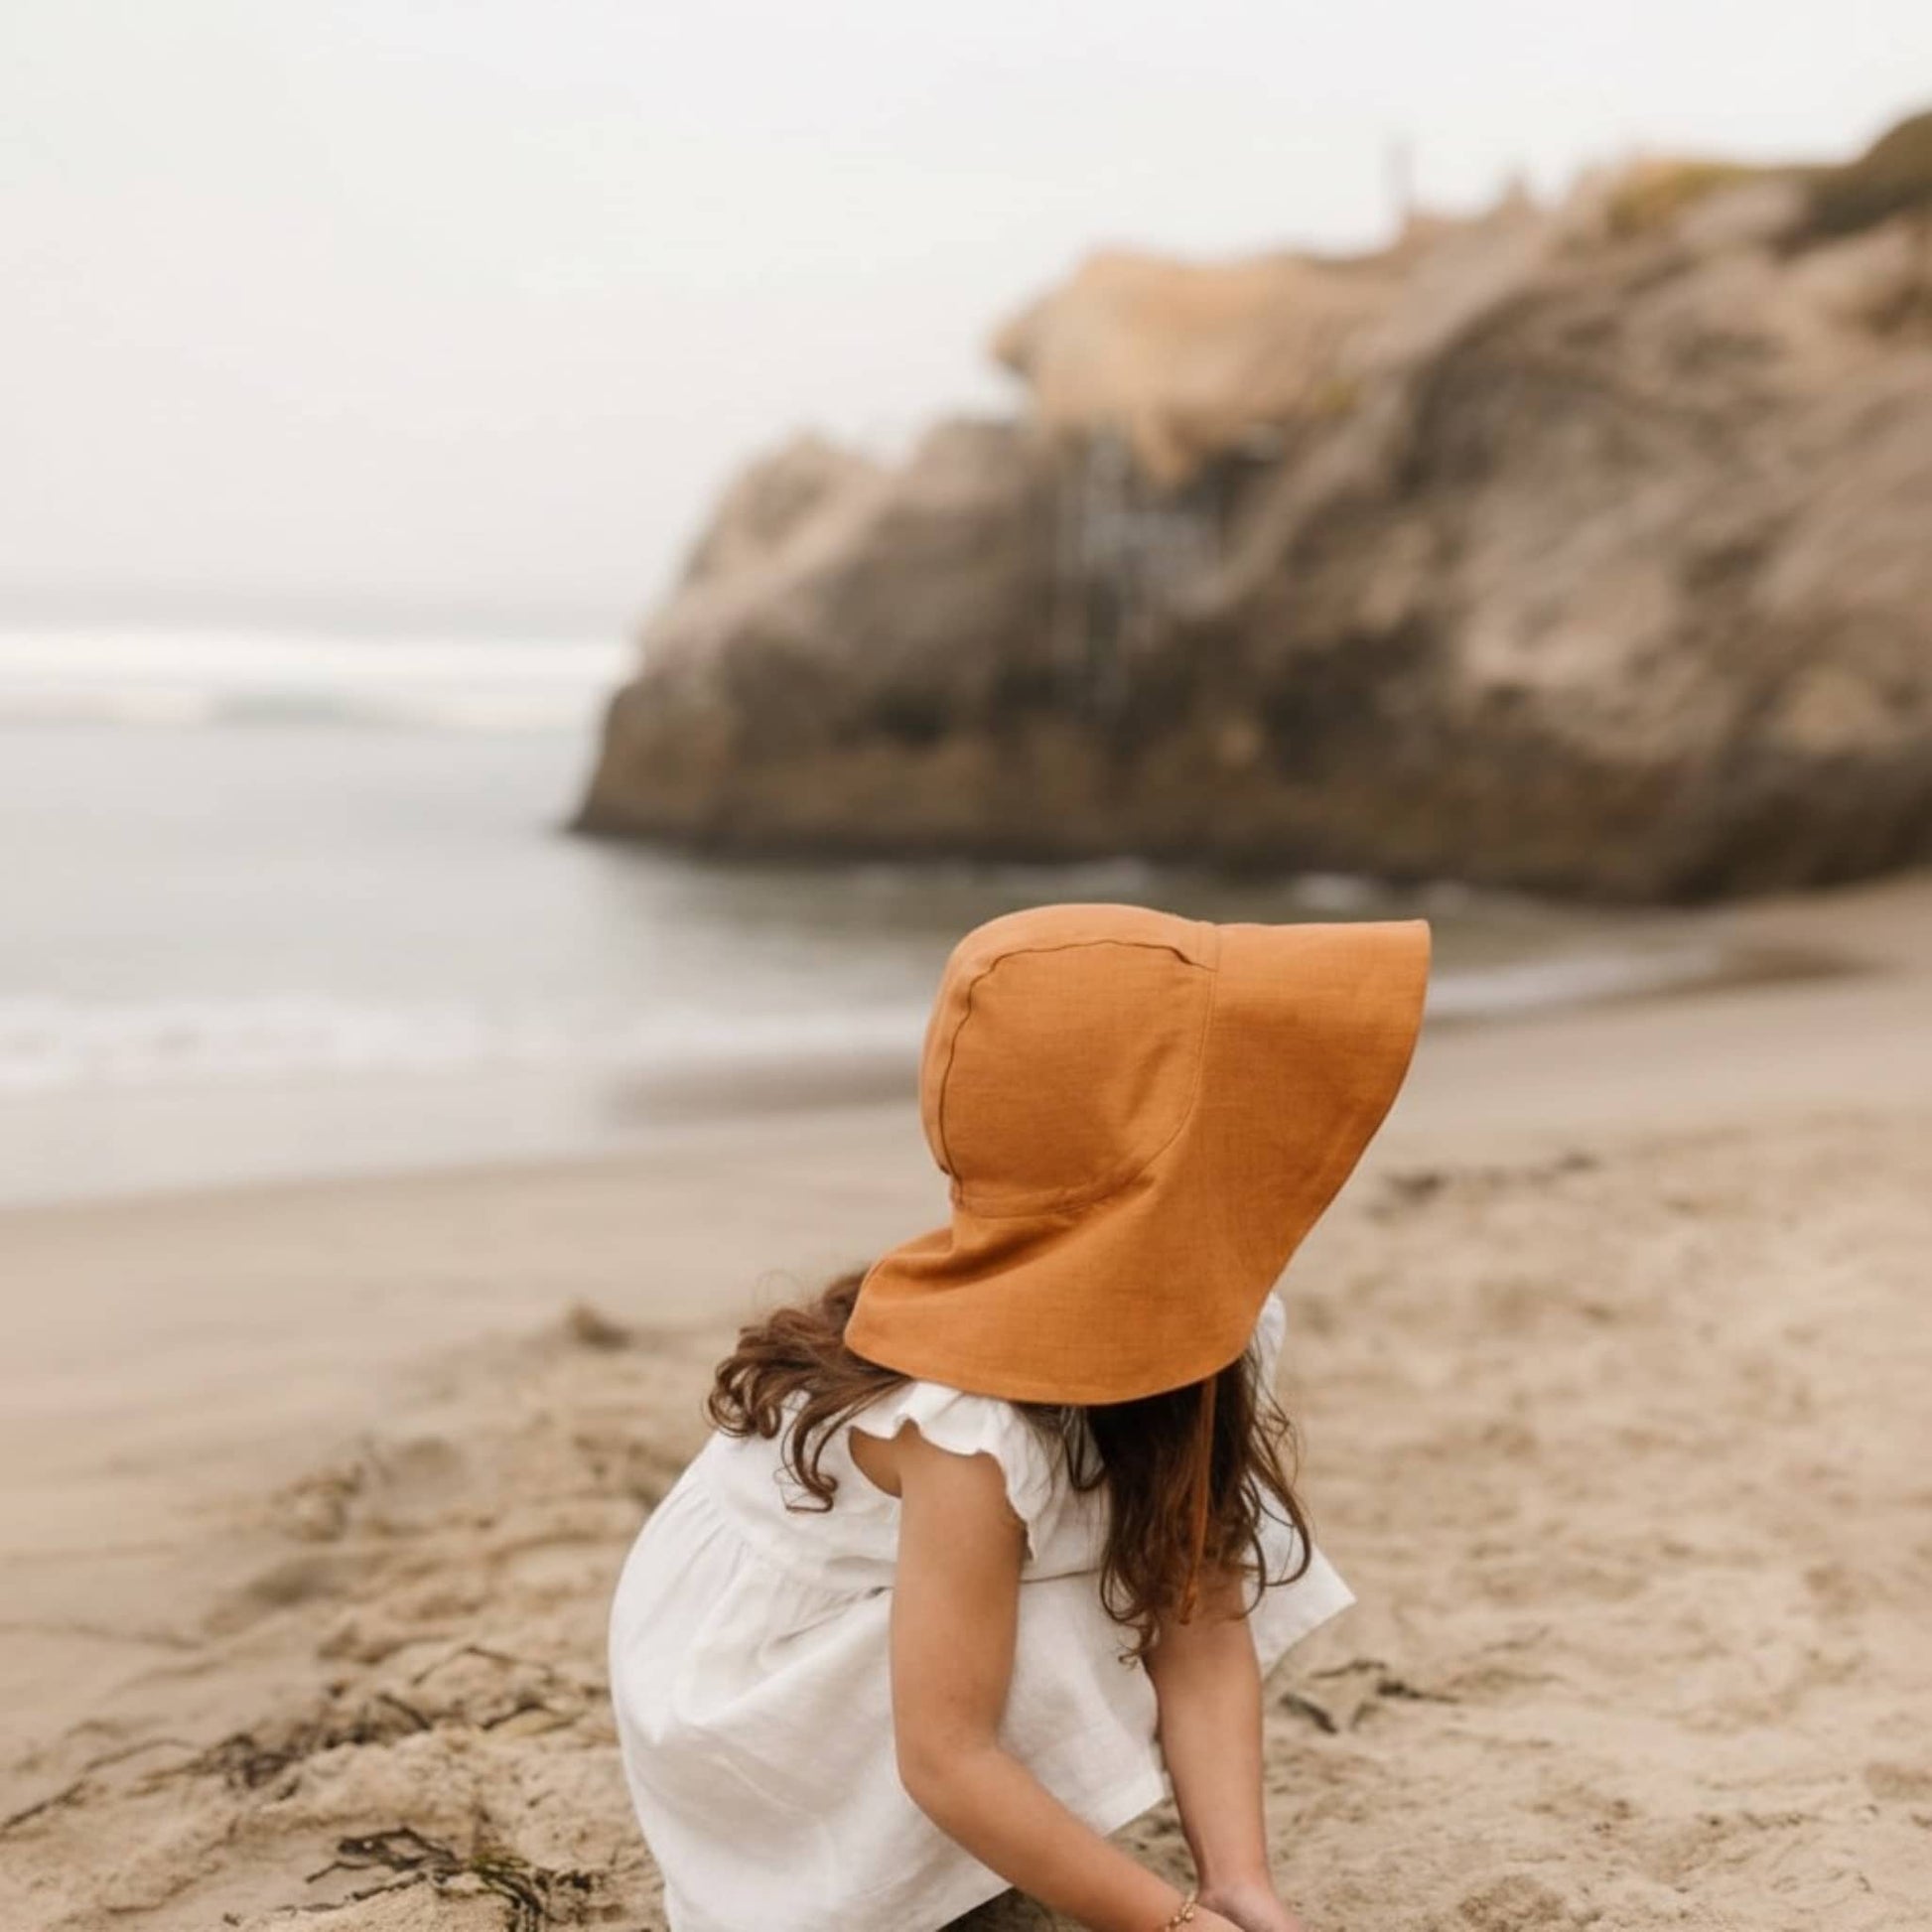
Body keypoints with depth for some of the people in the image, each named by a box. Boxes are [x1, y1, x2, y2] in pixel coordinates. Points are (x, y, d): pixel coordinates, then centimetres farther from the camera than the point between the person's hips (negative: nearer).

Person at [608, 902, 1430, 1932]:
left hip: (873, 1627, 8)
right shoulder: (975, 1415, -37)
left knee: (1196, 1543, -11)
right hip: (741, 1691, -8)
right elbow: (945, 1759, -34)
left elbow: (1201, 1623, -16)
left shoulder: (1191, 1315, -16)